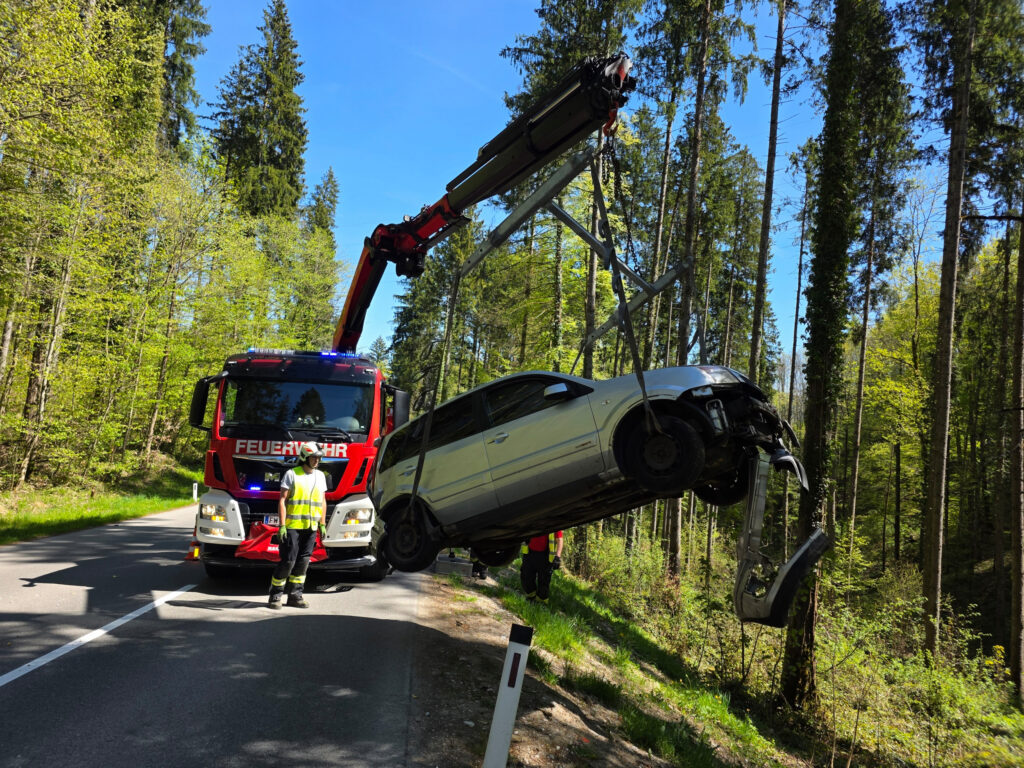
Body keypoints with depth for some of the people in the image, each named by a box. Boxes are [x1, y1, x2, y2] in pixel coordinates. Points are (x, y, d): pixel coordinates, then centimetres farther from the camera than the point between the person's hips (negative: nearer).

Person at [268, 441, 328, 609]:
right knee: (288, 561, -5)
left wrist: (322, 524, 9)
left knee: (303, 562, 6)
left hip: (311, 527, 5)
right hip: (292, 526, -5)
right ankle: (276, 595, 9)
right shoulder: (291, 474, -3)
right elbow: (282, 500, -6)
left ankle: (295, 595, 15)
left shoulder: (320, 476, 13)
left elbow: (323, 502, 17)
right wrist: (282, 525, -13)